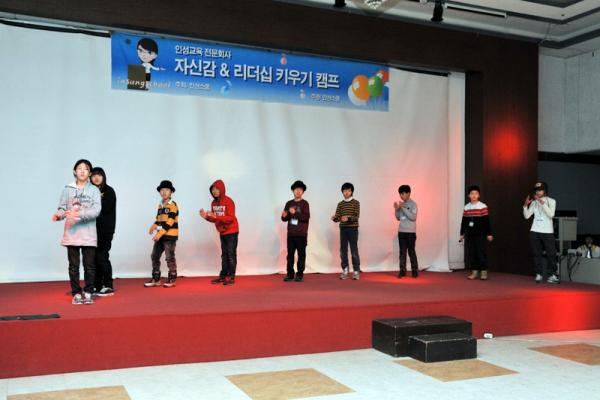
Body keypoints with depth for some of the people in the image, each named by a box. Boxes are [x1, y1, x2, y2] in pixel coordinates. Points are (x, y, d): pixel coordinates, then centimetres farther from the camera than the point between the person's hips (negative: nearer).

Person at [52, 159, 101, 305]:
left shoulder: (94, 190, 3)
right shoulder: (67, 189, 6)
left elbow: (96, 210, -8)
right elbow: (62, 208, 3)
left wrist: (79, 214, -21)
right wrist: (59, 214, -20)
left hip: (88, 234, 0)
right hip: (71, 233, 1)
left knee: (89, 266, 3)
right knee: (73, 266, 5)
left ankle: (88, 293, 15)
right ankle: (76, 293, 15)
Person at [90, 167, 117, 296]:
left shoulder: (109, 191, -1)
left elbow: (105, 208, -13)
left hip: (105, 229, -5)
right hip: (93, 228, 5)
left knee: (102, 257, -8)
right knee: (95, 257, 5)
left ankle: (108, 287, -1)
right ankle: (97, 286, 13)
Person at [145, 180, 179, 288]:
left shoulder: (173, 205, -10)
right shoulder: (160, 205, 16)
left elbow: (169, 222, -18)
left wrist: (160, 233, -23)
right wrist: (154, 226, 0)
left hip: (170, 235, -8)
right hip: (160, 235, 8)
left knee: (169, 258, -3)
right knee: (154, 256, 8)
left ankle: (172, 279, 7)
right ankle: (156, 279, 16)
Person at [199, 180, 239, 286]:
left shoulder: (228, 201, -17)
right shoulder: (214, 203, 4)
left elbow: (230, 218, -23)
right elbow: (215, 219, 8)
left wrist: (216, 216, -32)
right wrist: (206, 217, -11)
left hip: (231, 232, -7)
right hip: (222, 232, 7)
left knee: (231, 254, -5)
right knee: (224, 255, 11)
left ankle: (231, 277, -1)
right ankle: (223, 276, 15)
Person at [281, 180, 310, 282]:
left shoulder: (304, 203, 0)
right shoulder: (289, 203, 11)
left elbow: (307, 217, -13)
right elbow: (284, 219, 12)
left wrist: (295, 213, -21)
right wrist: (284, 216, -10)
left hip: (301, 234, -3)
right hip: (291, 234, 3)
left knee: (301, 254, 0)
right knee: (290, 255, 4)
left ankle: (300, 275, 6)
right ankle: (290, 274, 9)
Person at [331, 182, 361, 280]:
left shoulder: (356, 203, 0)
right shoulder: (340, 204, 10)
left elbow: (356, 217, -9)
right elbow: (337, 217, 4)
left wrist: (348, 218, -27)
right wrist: (334, 218, -19)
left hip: (353, 229, -3)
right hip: (343, 229, 4)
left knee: (354, 251, -3)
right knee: (343, 251, 3)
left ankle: (356, 272, 2)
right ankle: (345, 271, 11)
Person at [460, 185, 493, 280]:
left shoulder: (483, 207, -4)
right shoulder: (466, 207, 8)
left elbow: (486, 221, -5)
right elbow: (463, 222, 13)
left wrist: (489, 234, -6)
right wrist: (462, 233, 13)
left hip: (479, 234, -4)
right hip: (469, 234, 4)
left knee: (481, 252, -4)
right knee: (470, 253, 4)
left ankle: (484, 272, 4)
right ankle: (474, 272, 12)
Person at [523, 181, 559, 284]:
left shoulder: (551, 201, 1)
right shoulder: (534, 202, 8)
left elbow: (551, 214, -15)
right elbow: (527, 216, 5)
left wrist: (542, 203, -19)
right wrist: (525, 205, -10)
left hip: (548, 232, -2)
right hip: (535, 232, 2)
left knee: (551, 254, -3)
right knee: (536, 254, 3)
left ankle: (551, 275, 2)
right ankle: (538, 274, 8)